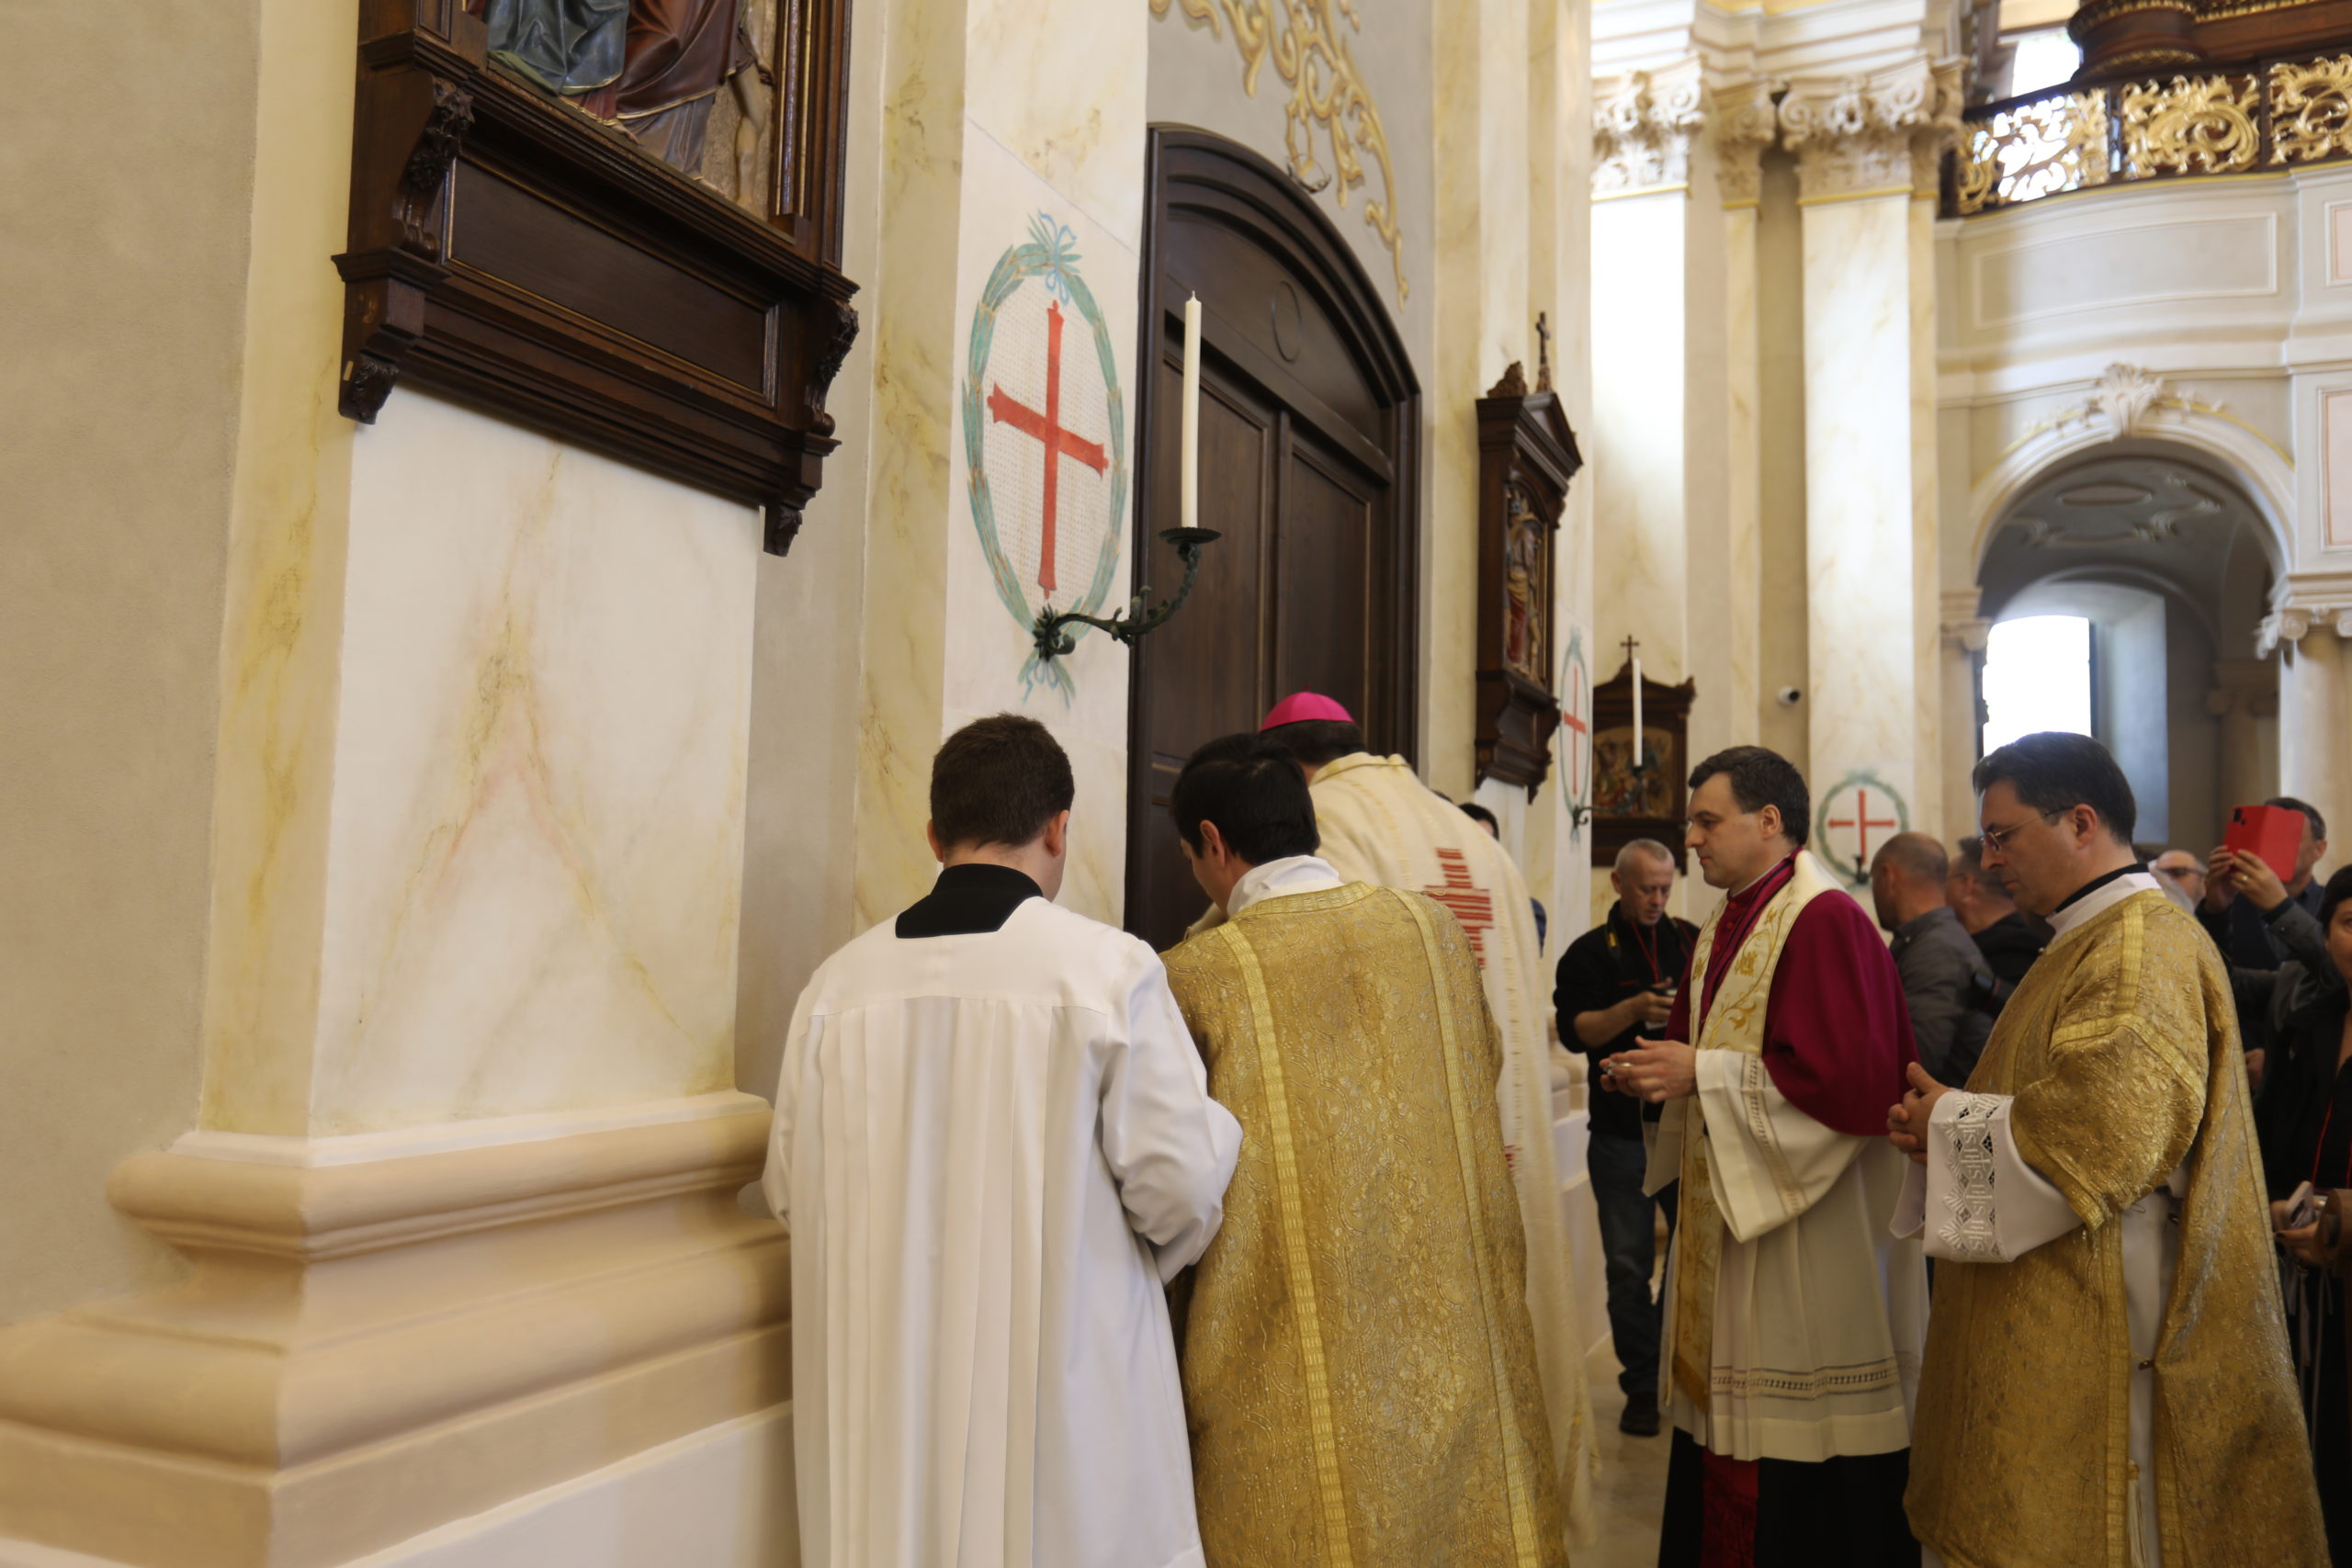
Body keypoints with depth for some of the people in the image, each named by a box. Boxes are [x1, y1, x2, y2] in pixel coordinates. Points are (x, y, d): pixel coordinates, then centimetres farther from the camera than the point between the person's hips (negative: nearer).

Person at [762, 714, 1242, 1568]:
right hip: (1065, 1388, -3)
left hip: (885, 1394, 3)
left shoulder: (839, 982, -3)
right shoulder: (1111, 968, -13)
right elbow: (1181, 1186, -11)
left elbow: (791, 1189, 4)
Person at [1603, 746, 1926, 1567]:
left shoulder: (1825, 921, -16)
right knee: (1728, 1424, 14)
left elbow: (1846, 1076, -24)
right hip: (1726, 1217, 9)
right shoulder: (1723, 928, 12)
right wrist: (1660, 1070, 1)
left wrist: (1704, 1072, -19)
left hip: (1806, 1240, -9)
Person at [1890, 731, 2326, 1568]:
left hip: (2098, 1330, -10)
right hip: (2054, 1319, 10)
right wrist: (1950, 1123, 3)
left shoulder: (2144, 950, -17)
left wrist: (1953, 1119, -12)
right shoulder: (2093, 941, 16)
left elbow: (2104, 1139, -27)